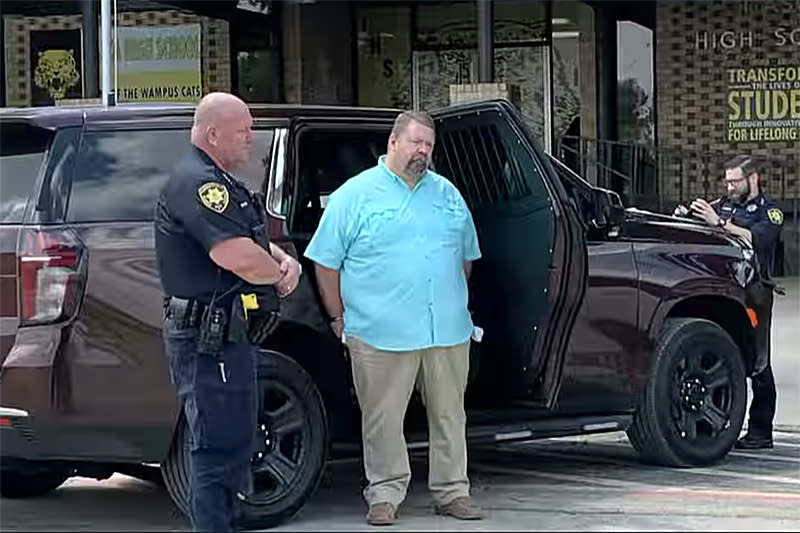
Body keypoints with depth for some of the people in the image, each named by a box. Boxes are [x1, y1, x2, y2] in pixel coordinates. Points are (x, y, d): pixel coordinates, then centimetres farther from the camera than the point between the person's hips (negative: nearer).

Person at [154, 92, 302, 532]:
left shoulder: (220, 182, 18)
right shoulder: (197, 182, -18)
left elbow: (254, 243, 24)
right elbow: (239, 257, -28)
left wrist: (284, 260, 2)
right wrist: (279, 273, -8)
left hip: (225, 335, 11)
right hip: (207, 340, -11)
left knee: (232, 444, 19)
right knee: (218, 450, -9)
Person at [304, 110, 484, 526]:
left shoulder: (447, 194, 14)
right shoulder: (354, 195, 0)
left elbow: (465, 256, 23)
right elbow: (325, 262, 0)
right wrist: (340, 319, -1)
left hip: (449, 332, 4)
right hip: (380, 334, -4)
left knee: (450, 416, 8)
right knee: (383, 420, 0)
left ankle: (452, 491, 17)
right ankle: (384, 494, 9)